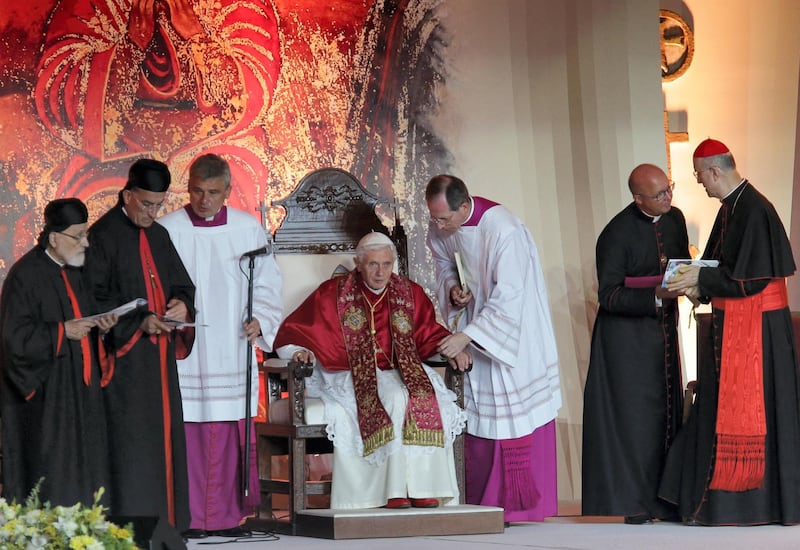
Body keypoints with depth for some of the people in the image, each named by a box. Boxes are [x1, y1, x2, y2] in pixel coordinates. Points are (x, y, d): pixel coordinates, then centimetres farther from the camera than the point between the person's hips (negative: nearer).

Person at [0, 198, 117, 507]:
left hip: (79, 386, 8)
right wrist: (62, 332, -21)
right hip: (45, 393, -8)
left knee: (81, 466, 8)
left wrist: (100, 325, 0)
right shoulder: (26, 275, -14)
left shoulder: (73, 271, 12)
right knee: (48, 469, -6)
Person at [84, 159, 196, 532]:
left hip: (160, 357, 7)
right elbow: (93, 300, -12)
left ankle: (165, 523, 12)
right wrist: (139, 322, -21)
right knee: (130, 441, -8)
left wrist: (181, 304, -4)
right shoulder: (103, 236, -8)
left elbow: (182, 285, 20)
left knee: (164, 435, 7)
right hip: (124, 357, -7)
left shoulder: (159, 236, 14)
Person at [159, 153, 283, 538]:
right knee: (187, 432, -6)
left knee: (232, 435, 3)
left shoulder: (249, 229, 6)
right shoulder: (168, 230, -1)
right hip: (184, 351, -2)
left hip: (232, 352, 2)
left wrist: (260, 320, -4)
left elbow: (267, 283, 10)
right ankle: (189, 517, 0)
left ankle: (228, 515, 11)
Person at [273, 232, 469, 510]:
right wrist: (300, 352, -14)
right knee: (396, 399, -34)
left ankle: (424, 487, -33)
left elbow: (430, 332, 19)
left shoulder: (409, 293, 13)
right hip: (353, 379, -3)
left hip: (403, 373, 3)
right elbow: (291, 333, 7)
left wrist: (452, 349, -1)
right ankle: (396, 492, -36)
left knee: (427, 399, -30)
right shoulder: (333, 293, 5)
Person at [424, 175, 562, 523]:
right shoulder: (439, 229, -6)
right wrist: (452, 287, -8)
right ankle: (480, 502, 6)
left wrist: (467, 336, -29)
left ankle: (517, 504, -3)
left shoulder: (504, 230, -28)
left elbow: (508, 298, -27)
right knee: (475, 407, 3)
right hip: (474, 319, 6)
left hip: (514, 326, -6)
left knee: (513, 411, -7)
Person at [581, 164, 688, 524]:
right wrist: (655, 294, -28)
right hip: (626, 334, -6)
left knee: (666, 410, 6)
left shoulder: (674, 219, 4)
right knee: (631, 413, -4)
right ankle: (633, 503, 1)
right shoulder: (617, 234, -16)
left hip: (663, 328, 7)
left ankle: (663, 499, 11)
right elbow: (609, 295, -16)